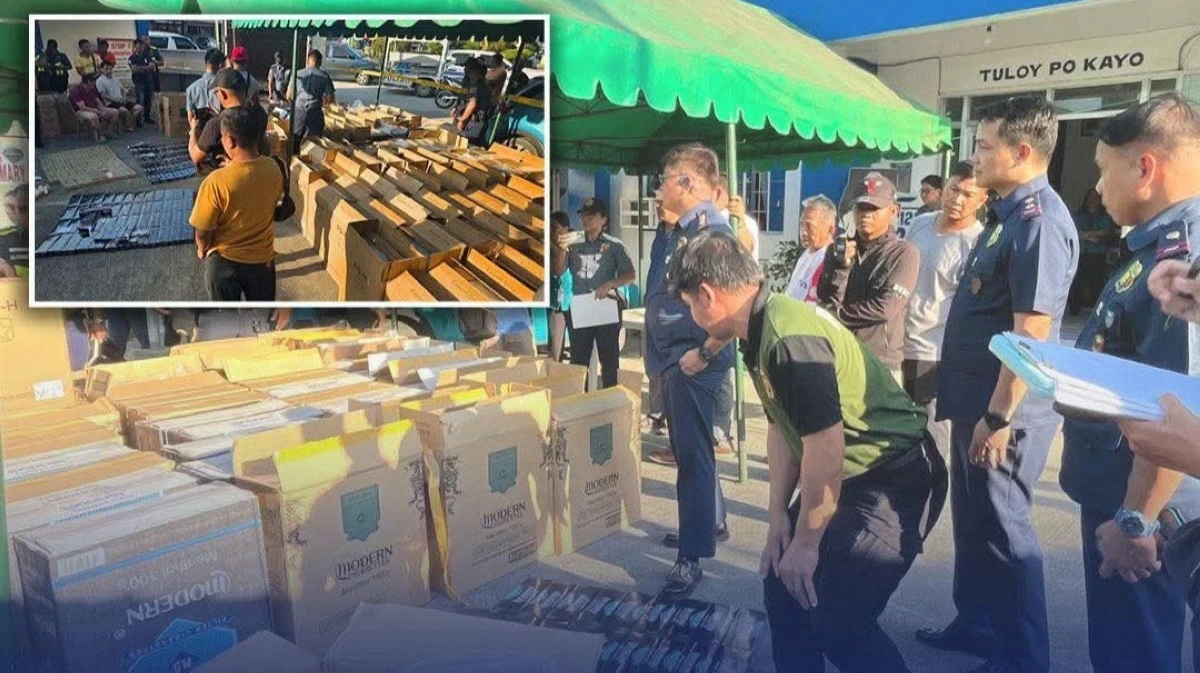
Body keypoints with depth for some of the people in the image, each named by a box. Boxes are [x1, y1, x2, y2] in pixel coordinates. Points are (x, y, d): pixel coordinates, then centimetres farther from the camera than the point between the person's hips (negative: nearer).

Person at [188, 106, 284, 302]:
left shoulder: (217, 181, -27)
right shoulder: (274, 169, -14)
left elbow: (203, 232, -16)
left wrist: (202, 250, 6)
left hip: (224, 260, -3)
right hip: (262, 256, 3)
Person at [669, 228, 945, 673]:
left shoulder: (791, 338, -29)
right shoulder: (759, 334, 3)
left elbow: (825, 452, -28)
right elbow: (781, 427, 9)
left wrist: (806, 542, -16)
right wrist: (778, 516, 7)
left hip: (896, 484, -9)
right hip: (849, 477, 10)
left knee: (838, 620, -8)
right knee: (783, 589, 13)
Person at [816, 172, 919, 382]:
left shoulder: (904, 254, -3)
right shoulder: (839, 250, 9)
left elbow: (884, 308, -13)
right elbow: (826, 301, 1)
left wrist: (836, 314, -6)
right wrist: (842, 266, -13)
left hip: (881, 362, -4)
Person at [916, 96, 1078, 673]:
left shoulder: (1039, 219, -19)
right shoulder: (1007, 214, 12)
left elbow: (1032, 330, -24)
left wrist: (999, 416, -23)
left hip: (1002, 407, -10)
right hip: (977, 396, 10)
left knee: (1000, 526, 2)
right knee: (972, 519, 19)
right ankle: (976, 624, 36)